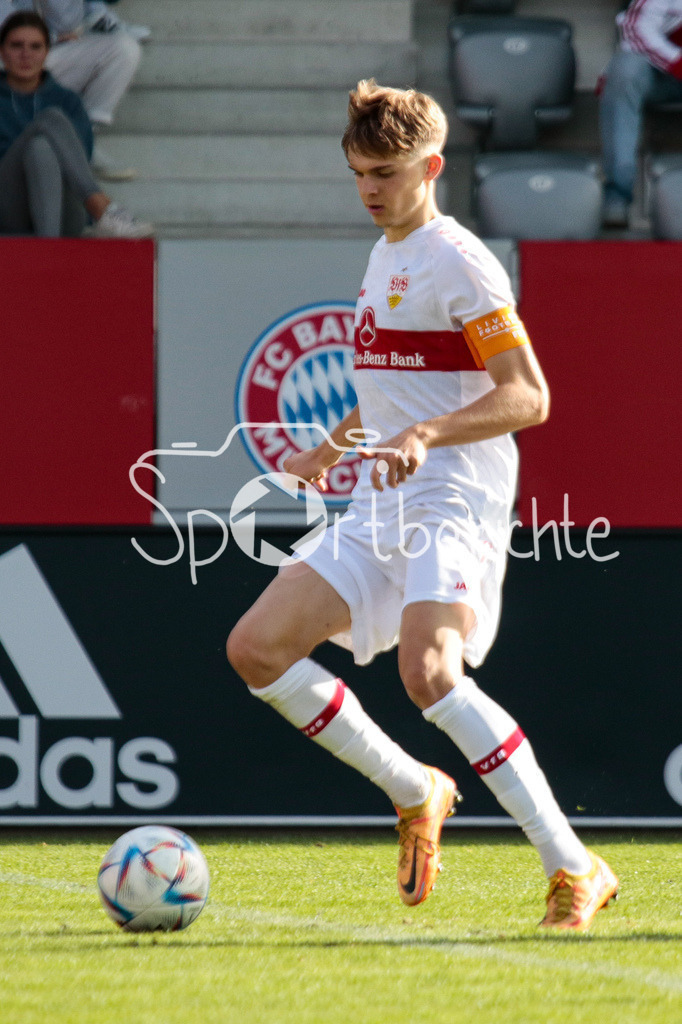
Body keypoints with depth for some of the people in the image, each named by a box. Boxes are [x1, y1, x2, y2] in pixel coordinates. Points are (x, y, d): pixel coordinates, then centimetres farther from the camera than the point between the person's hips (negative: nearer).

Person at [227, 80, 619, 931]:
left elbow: (527, 397, -18)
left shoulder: (458, 262, -9)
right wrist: (332, 445, 38)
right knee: (256, 648, -2)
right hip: (381, 510, 9)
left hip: (454, 504, -9)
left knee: (427, 671, -30)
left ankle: (573, 870, -25)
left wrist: (423, 435, -30)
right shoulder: (384, 258, 19)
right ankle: (414, 793, 13)